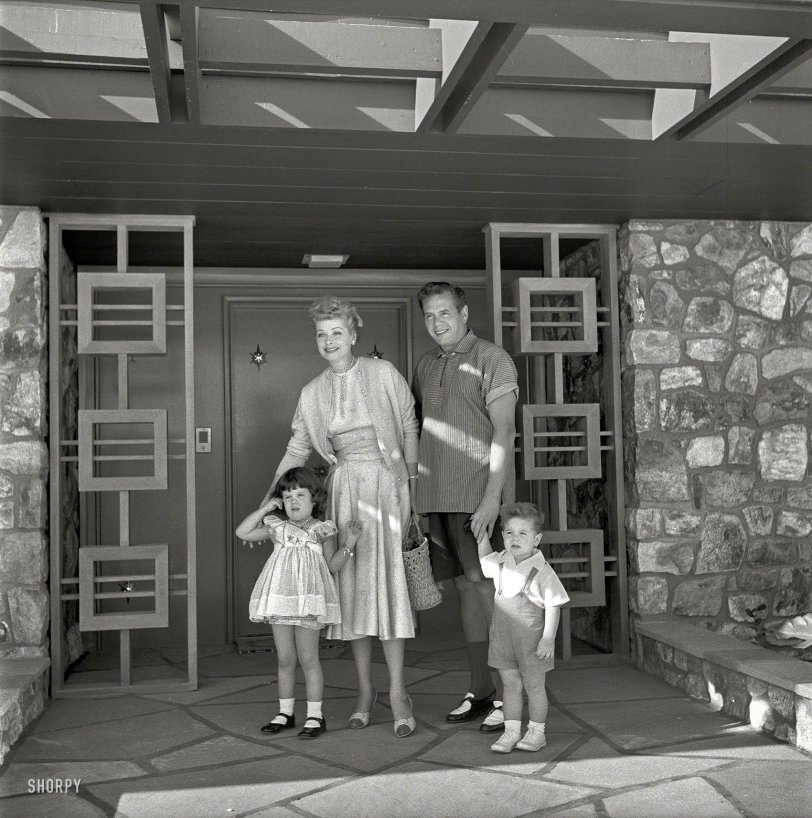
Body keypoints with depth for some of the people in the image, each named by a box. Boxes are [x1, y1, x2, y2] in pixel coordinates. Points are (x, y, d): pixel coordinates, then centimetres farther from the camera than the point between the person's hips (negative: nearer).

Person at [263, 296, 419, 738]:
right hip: (344, 489, 3)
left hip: (385, 485, -3)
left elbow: (409, 427, 3)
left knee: (387, 582, -8)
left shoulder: (382, 373, -3)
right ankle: (365, 689, 13)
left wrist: (411, 478, 0)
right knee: (351, 584, 3)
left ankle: (397, 690, -1)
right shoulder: (313, 393, 7)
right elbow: (296, 450, 10)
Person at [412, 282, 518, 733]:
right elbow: (411, 425, 20)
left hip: (479, 496, -6)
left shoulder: (491, 359, -3)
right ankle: (480, 691, 19)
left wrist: (492, 497, -18)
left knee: (490, 589, -6)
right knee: (466, 588, 10)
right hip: (437, 496, 6)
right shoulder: (426, 365, 16)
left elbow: (503, 432, -10)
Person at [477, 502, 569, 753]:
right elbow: (484, 558, 25)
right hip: (503, 636, 5)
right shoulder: (501, 563, 2)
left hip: (531, 638, -5)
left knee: (534, 685, 8)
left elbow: (553, 606, -14)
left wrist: (548, 638, -17)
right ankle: (511, 731, 18)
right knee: (510, 684, 10)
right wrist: (482, 536, 11)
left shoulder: (542, 571, -16)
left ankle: (536, 732, 20)